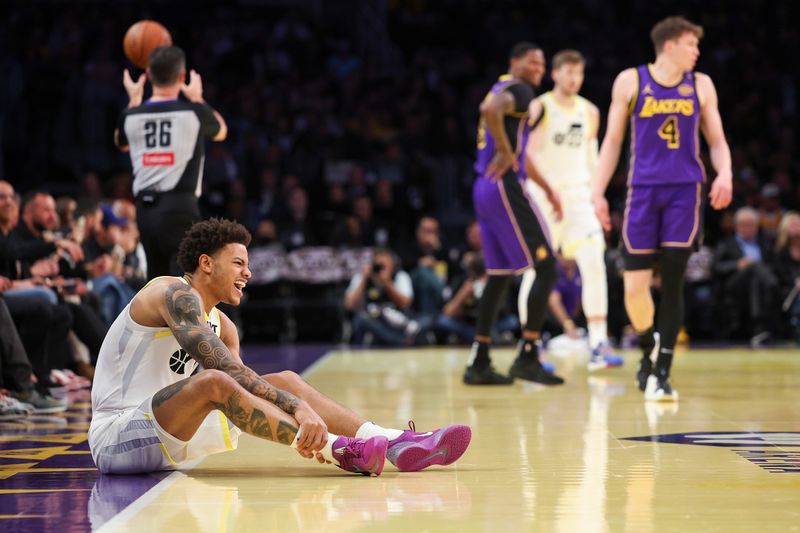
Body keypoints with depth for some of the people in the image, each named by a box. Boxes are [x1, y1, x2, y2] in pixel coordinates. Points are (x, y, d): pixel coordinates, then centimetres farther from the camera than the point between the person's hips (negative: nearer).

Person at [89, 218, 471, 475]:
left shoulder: (222, 326, 15)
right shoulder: (174, 294, -13)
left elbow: (242, 383, 6)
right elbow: (225, 371, -26)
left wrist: (297, 408, -12)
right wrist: (298, 407, -31)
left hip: (164, 441, 9)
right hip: (117, 438, -8)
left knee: (286, 381, 0)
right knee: (214, 382, -35)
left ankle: (392, 444, -14)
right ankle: (339, 450, -37)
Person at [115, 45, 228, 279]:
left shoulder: (131, 117, 4)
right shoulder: (193, 112, -5)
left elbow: (122, 143, 30)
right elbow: (221, 132, 19)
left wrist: (134, 100, 36)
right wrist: (197, 98, 32)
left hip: (146, 207, 5)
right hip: (179, 207, -5)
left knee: (157, 281, 15)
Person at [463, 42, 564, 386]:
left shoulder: (503, 89, 22)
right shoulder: (517, 90, -8)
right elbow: (489, 109, -31)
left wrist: (545, 188, 27)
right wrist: (506, 153, -21)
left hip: (486, 189, 10)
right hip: (505, 187, -10)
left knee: (500, 275, 14)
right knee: (546, 267, -7)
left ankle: (478, 363, 14)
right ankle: (527, 356, -9)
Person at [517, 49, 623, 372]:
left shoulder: (589, 112, 11)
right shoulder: (539, 108, -5)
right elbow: (530, 154, -14)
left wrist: (597, 196, 14)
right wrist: (550, 187, -28)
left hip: (579, 195, 4)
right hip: (544, 195, -4)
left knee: (594, 264, -12)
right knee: (538, 270, 1)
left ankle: (598, 347, -14)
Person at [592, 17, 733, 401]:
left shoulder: (700, 85, 8)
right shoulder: (630, 81, 3)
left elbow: (717, 141, 12)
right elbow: (612, 141, 9)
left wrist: (725, 174, -8)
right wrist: (598, 191, 2)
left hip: (685, 192, 1)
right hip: (643, 191, -1)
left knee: (672, 283, -5)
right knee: (634, 287, -4)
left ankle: (662, 373, 0)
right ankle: (648, 350, 24)